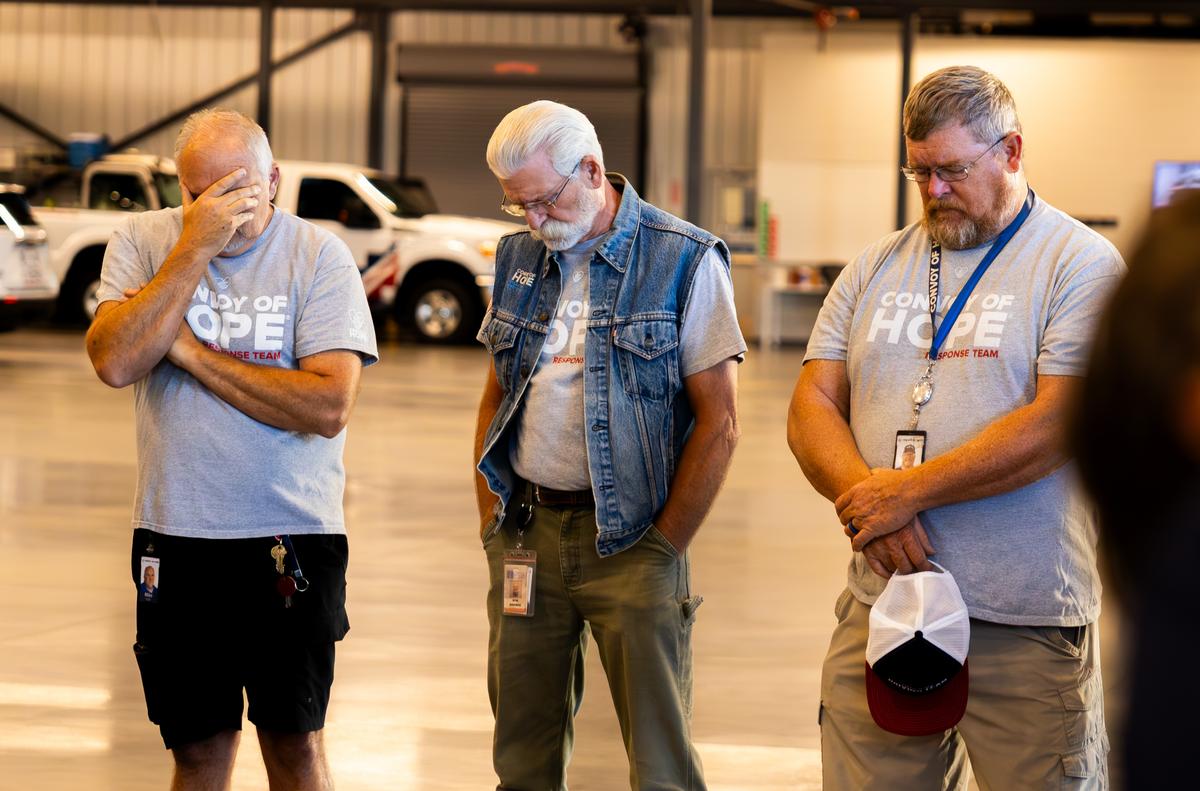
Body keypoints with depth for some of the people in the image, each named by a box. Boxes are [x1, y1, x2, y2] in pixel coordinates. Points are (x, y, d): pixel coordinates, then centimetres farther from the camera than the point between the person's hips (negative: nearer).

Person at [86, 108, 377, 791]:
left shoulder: (319, 255, -5)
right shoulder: (144, 242, 1)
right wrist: (195, 245, -17)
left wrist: (190, 351, -13)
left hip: (293, 536, -2)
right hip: (176, 534, 2)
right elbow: (115, 362, -16)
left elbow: (330, 407, -17)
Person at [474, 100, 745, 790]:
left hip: (629, 543, -5)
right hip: (528, 534, 5)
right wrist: (491, 520, 10)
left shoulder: (684, 261, -7)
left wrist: (665, 548, -10)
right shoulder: (519, 258, 11)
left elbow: (719, 423, -8)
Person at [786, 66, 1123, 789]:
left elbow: (1058, 423, -14)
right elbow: (812, 407, 9)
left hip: (1027, 627, -4)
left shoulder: (1080, 264, -2)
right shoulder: (877, 267, 14)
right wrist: (865, 498, -12)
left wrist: (907, 493, -16)